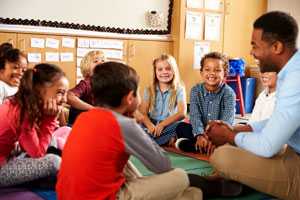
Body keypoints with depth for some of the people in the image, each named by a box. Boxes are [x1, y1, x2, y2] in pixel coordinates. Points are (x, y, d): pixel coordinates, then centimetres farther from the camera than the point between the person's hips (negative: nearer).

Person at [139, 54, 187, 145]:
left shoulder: (179, 89, 3)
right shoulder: (149, 90, 9)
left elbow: (182, 113, -11)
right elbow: (143, 113, -2)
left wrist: (162, 124, -24)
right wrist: (150, 126, -24)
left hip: (170, 125, -1)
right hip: (152, 125, 1)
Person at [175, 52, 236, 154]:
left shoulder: (229, 93, -12)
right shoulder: (196, 90, -4)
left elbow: (227, 120, -24)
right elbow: (195, 116, -15)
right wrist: (200, 135, -34)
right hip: (202, 131, 2)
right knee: (181, 127, -19)